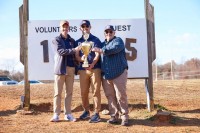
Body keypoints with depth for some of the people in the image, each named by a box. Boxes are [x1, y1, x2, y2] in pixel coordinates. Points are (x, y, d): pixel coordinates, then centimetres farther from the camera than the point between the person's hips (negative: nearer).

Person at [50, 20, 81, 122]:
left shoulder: (72, 41, 16)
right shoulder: (56, 40, 2)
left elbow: (75, 54, 16)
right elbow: (60, 51, -15)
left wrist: (76, 68, 2)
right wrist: (73, 50, -27)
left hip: (71, 69, 4)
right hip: (60, 68, -4)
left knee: (69, 92, 6)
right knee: (58, 93, -3)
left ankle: (68, 114, 11)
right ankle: (56, 114, -1)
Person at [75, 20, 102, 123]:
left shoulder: (95, 40, 4)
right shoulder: (78, 41, 15)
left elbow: (97, 54, -6)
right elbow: (77, 56, 9)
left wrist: (92, 64, -21)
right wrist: (81, 59, -15)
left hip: (95, 68, -4)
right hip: (83, 69, 4)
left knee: (95, 91, -6)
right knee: (83, 92, 8)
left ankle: (96, 114, -3)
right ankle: (86, 111, 24)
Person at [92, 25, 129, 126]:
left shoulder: (118, 40, 3)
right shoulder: (103, 44, 21)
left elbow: (115, 48, -19)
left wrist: (101, 51, -26)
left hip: (119, 73, -5)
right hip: (106, 74, 6)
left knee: (121, 96, -7)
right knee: (110, 96, 5)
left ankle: (124, 117, -2)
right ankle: (114, 116, 11)